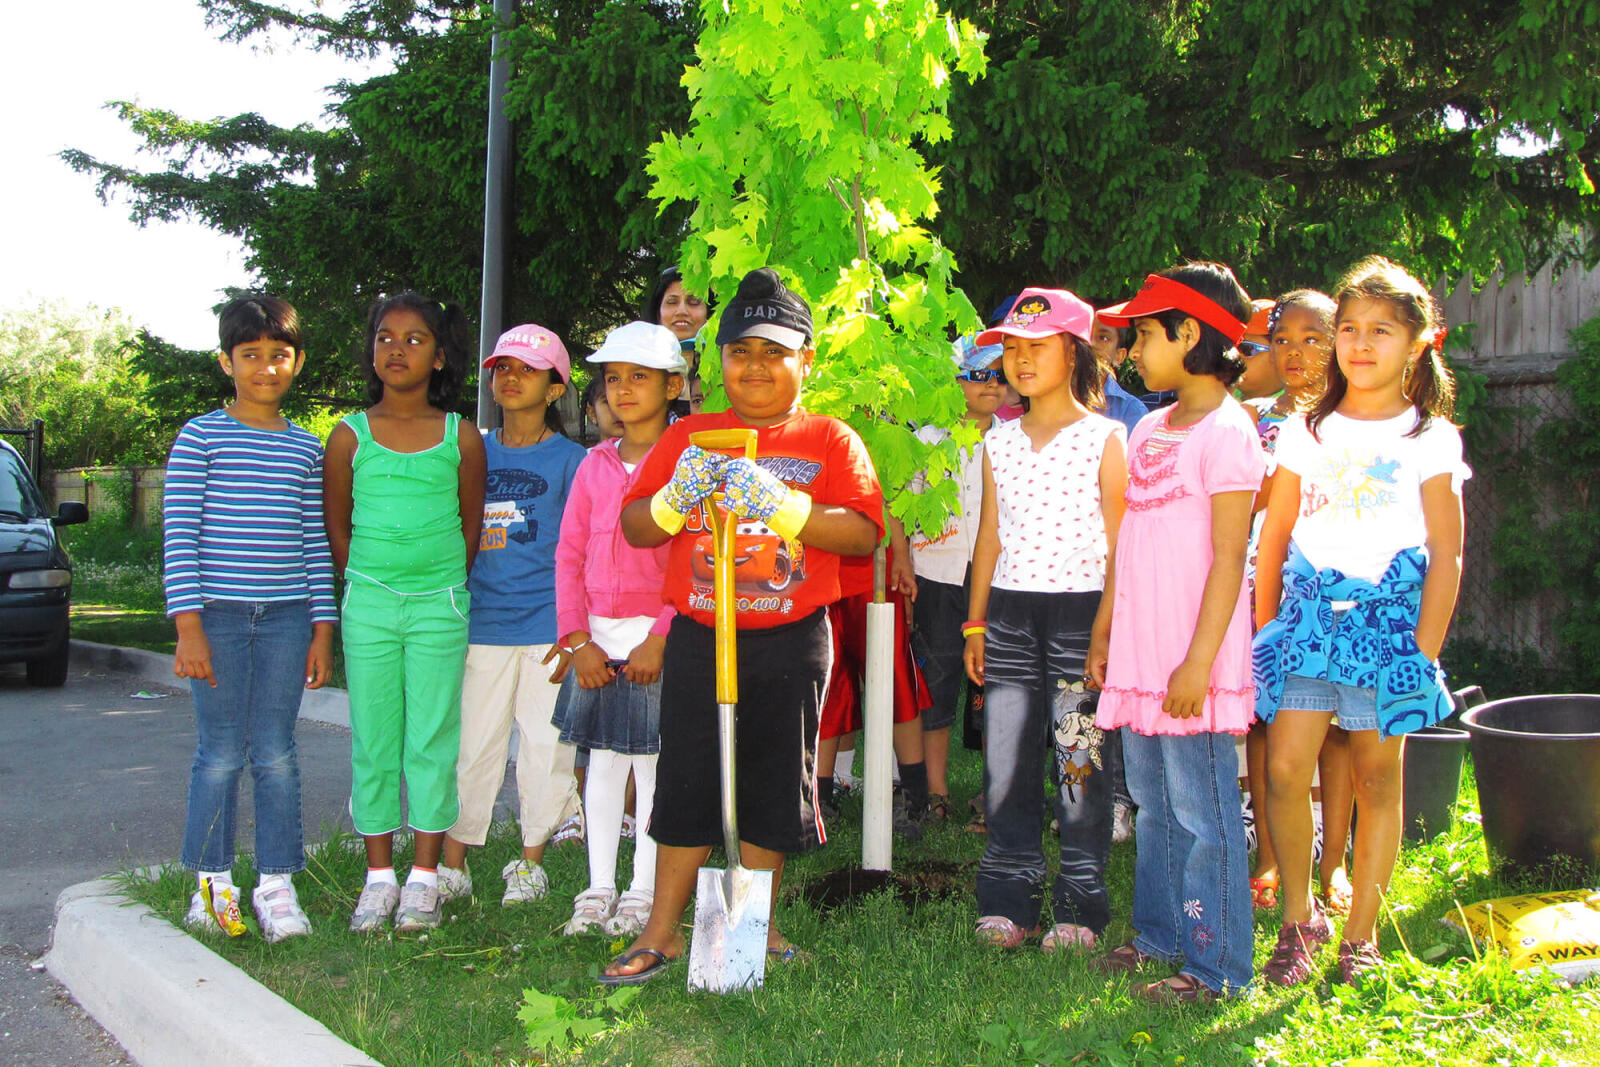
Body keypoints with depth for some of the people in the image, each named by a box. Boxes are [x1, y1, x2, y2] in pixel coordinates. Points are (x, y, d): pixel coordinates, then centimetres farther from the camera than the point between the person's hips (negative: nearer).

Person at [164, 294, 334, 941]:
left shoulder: (306, 449, 10)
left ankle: (276, 883, 14)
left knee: (276, 755, 5)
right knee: (220, 754, 3)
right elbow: (179, 535, -5)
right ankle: (212, 882, 17)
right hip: (218, 613, -3)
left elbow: (316, 542, 11)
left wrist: (323, 630, 7)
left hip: (287, 617, 3)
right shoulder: (201, 438, -1)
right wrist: (188, 626, -11)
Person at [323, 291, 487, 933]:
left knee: (432, 740, 2)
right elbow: (336, 526, 11)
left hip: (439, 605, -1)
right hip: (368, 605, 1)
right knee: (373, 740, 5)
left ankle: (425, 877, 12)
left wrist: (441, 587, 8)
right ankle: (379, 876, 15)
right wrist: (366, 585, 9)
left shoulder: (461, 437, 1)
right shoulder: (350, 436, 3)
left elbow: (470, 524, 9)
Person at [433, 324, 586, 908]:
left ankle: (530, 862, 19)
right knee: (471, 743, 5)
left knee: (545, 742, 4)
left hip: (548, 624, -2)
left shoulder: (569, 459, 1)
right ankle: (452, 865, 14)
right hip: (482, 623, 3)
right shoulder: (474, 452, 10)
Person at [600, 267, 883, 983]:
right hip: (699, 637, 1)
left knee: (773, 785, 6)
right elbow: (634, 527, 7)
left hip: (790, 639, -1)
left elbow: (862, 534, -10)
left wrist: (780, 506, -23)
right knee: (686, 782, 4)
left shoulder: (830, 441, 3)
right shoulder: (688, 437, 10)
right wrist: (676, 498, -15)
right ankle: (663, 931, 15)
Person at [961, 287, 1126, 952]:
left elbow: (1118, 541, -3)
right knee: (1006, 763, 6)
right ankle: (1008, 902, 17)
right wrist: (975, 624, 12)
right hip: (1008, 614, 5)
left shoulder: (1104, 438, -2)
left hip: (1080, 611, -4)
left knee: (1080, 761, 0)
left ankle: (1080, 908, 12)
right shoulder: (1000, 443, 13)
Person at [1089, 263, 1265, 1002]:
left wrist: (1200, 660, -19)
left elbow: (1228, 557, -15)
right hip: (1140, 654, 8)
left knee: (1202, 809, -2)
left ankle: (1214, 967, 7)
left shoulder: (1225, 431, -11)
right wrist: (1104, 632, 17)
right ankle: (1160, 936, 30)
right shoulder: (1148, 430, 15)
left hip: (1191, 660, -8)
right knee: (1152, 802, 17)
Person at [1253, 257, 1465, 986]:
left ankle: (1361, 934, 16)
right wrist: (1264, 632, 6)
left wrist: (1424, 650, -5)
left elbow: (1447, 557, 2)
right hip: (1307, 610, 2)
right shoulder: (1307, 432, 10)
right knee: (1284, 769, -8)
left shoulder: (1430, 438, 4)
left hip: (1388, 612, -1)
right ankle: (1298, 918, 10)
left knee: (1376, 775, 4)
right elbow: (1273, 540, 11)